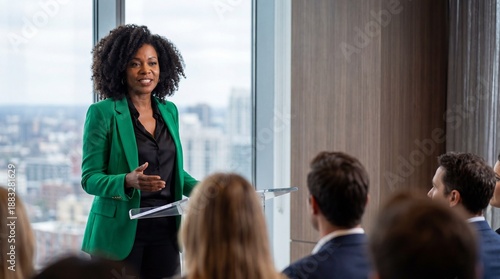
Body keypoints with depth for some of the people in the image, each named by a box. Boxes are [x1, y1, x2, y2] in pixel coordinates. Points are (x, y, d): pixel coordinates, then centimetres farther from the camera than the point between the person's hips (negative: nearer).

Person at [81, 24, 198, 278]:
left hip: (165, 232, 5)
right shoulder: (102, 113, -6)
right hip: (120, 234, -5)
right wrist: (128, 181, -26)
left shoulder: (169, 111, 10)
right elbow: (90, 179, -8)